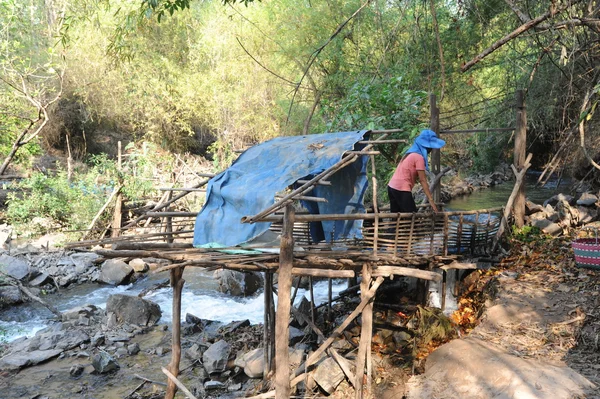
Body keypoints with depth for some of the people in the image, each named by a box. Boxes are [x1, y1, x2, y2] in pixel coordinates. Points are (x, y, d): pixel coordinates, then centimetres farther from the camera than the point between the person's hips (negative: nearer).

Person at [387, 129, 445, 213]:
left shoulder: (410, 153, 15)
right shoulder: (419, 157, -11)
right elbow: (423, 180, -15)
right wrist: (431, 200, -15)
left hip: (392, 187, 9)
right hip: (401, 190, -9)